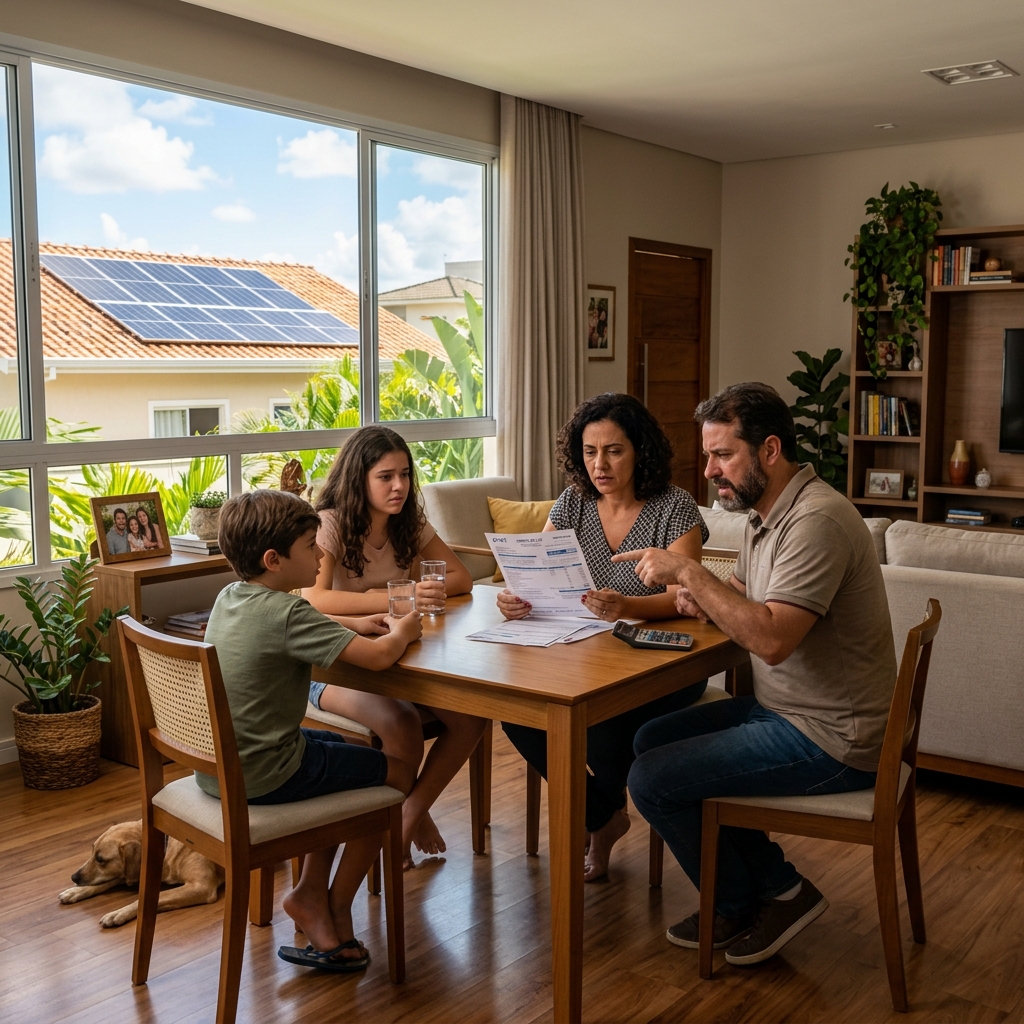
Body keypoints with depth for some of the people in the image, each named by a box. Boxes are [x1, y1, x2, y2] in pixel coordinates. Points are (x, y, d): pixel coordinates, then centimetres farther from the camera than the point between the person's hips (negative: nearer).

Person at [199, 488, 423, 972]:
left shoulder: (230, 597, 4)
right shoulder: (287, 613, -23)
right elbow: (378, 656, -27)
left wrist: (349, 624, 12)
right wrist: (402, 632, -4)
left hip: (215, 766, 9)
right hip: (262, 776, -9)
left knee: (346, 750, 28)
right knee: (397, 772, 6)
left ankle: (311, 891, 25)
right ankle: (334, 908, 18)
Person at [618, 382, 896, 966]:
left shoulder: (816, 520, -24)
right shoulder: (769, 513, 9)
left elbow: (772, 638, -33)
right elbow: (746, 600, 20)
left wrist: (688, 573, -27)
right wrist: (703, 599, -3)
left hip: (827, 739, -10)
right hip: (786, 709, 10)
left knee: (652, 781, -11)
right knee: (653, 739, 15)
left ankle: (742, 906, 13)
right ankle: (775, 886, 15)